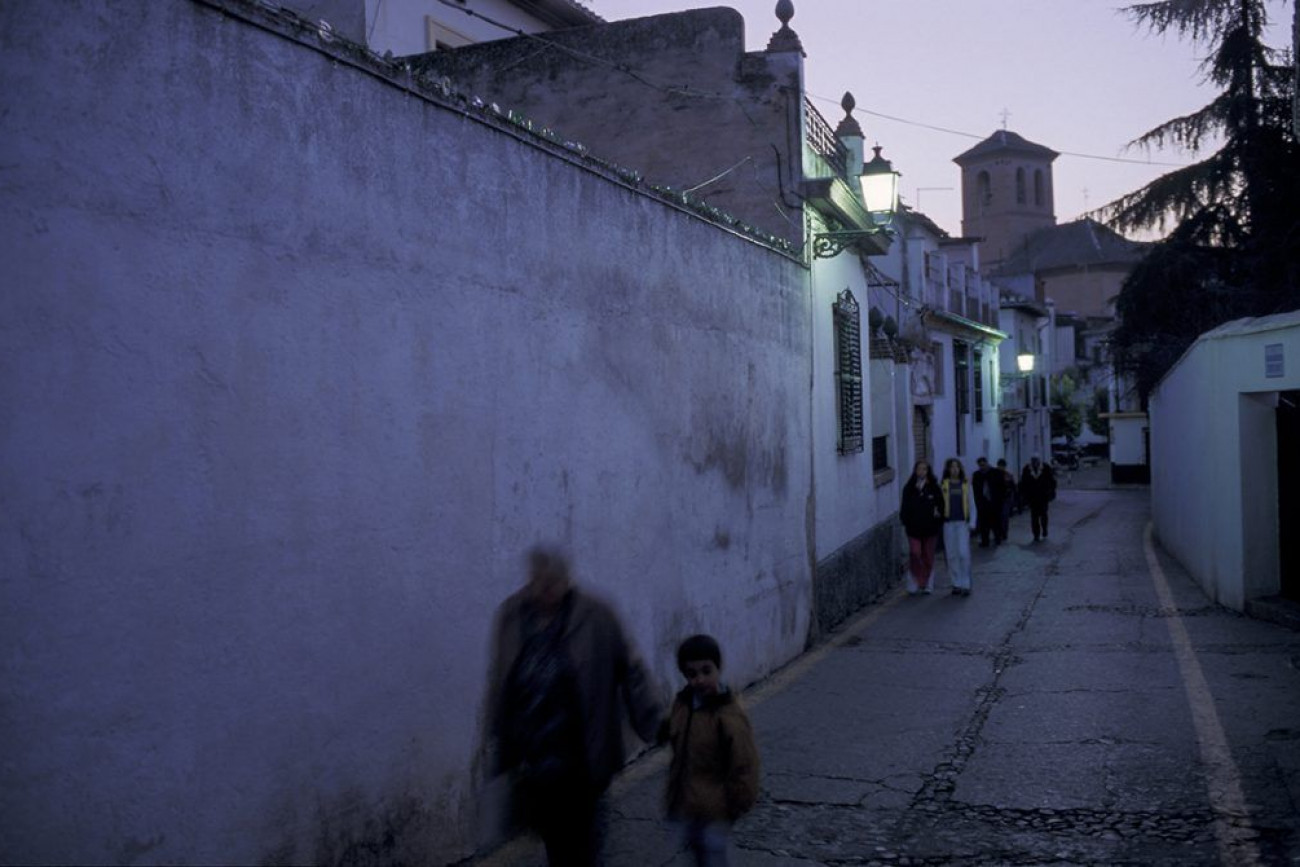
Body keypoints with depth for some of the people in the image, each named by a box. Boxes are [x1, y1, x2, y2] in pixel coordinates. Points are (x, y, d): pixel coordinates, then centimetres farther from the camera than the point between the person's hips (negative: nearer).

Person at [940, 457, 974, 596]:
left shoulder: (966, 484, 6)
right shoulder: (943, 485, 4)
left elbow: (970, 503, 7)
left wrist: (971, 522, 1)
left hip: (962, 522, -1)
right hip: (948, 522, 1)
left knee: (964, 553, -8)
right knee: (951, 555, 4)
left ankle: (966, 585, -3)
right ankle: (956, 584, 13)